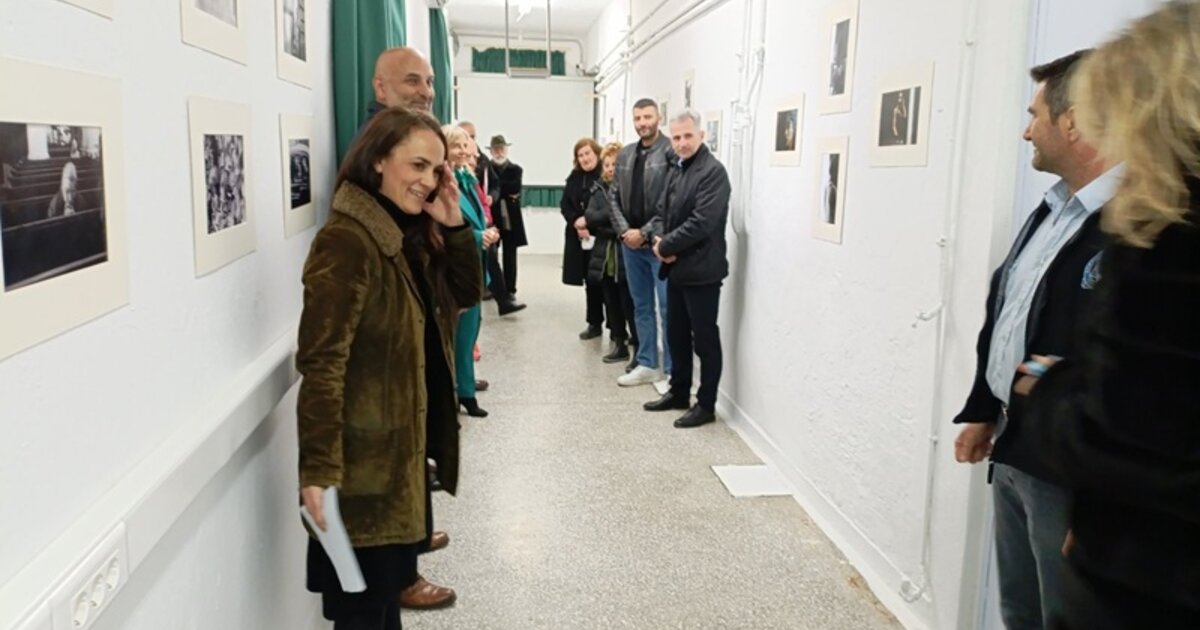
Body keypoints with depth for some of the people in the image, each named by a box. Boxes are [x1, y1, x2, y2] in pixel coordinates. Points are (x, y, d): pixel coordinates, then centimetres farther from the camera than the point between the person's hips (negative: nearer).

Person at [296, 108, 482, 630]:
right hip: (367, 455, -9)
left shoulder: (410, 234, 8)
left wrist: (454, 226, -3)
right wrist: (319, 468, -27)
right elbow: (321, 361, -24)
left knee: (389, 586, 22)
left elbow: (466, 295, 12)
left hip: (404, 444, 9)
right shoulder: (346, 240, -20)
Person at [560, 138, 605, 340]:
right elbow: (565, 204, 8)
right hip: (579, 237, 6)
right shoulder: (574, 177, 12)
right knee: (590, 282, 13)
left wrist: (588, 221, -18)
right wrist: (576, 222, -9)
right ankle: (595, 323, 23)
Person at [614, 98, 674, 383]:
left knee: (668, 307, -2)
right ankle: (647, 364, 24)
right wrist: (624, 231, -3)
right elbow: (616, 198, 12)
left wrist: (645, 233, -15)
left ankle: (673, 369, 8)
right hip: (630, 243, 7)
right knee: (641, 305, 14)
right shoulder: (624, 155, 11)